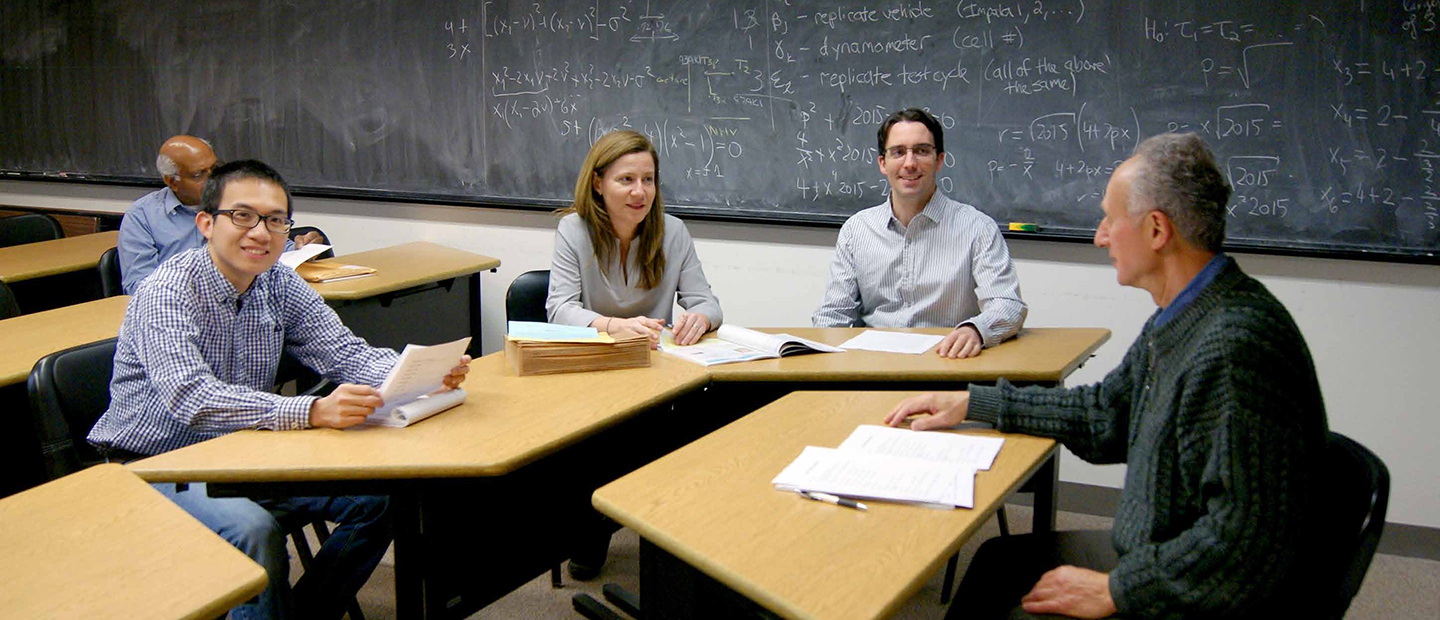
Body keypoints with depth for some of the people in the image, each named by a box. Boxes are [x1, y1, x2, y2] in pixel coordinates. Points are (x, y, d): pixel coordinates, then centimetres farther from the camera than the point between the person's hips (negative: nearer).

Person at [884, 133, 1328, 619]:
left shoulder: (1235, 346, -30)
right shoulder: (1180, 321, 3)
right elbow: (1107, 413, 17)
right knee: (999, 560, 17)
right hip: (1153, 557, 10)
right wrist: (971, 403, 17)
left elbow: (1247, 539, -31)